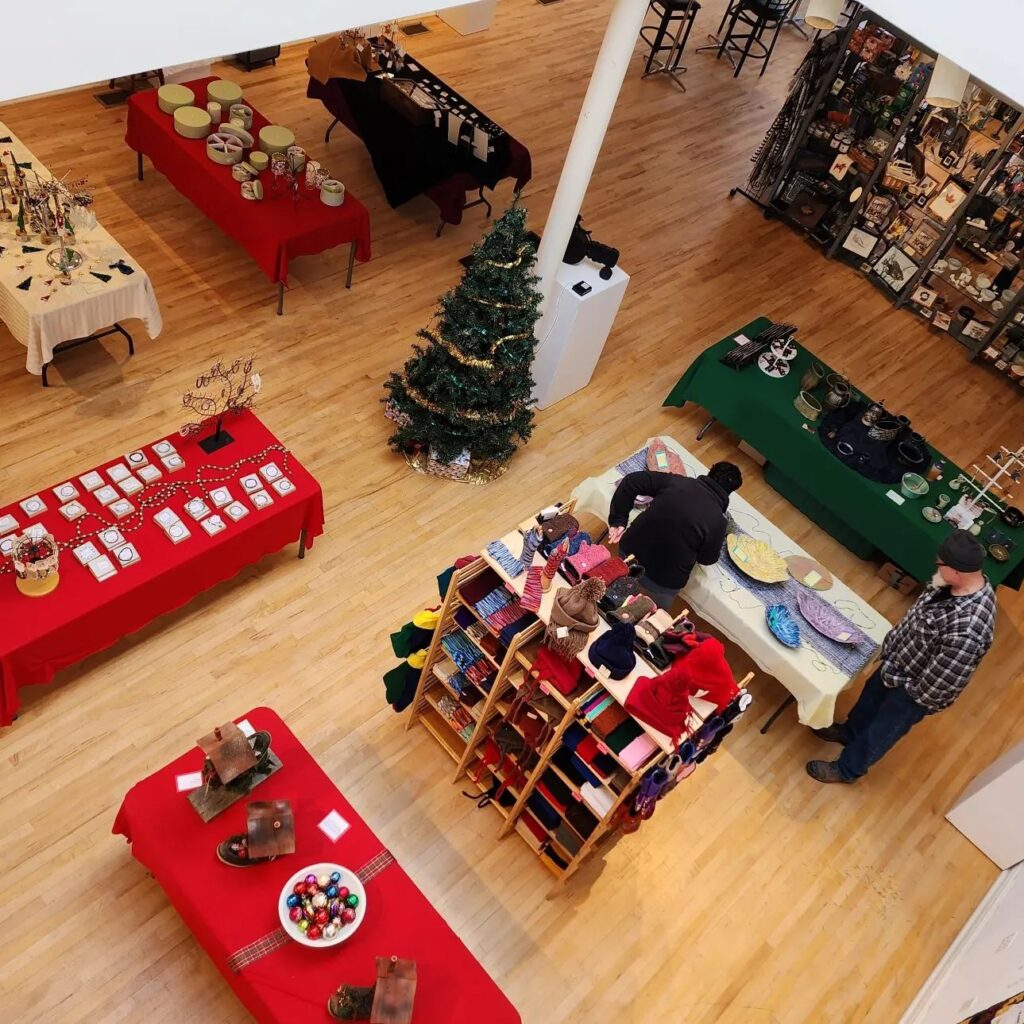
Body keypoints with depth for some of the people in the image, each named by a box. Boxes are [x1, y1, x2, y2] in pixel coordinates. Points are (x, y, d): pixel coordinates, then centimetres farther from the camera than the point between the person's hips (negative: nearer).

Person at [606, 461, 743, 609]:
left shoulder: (676, 481, -9)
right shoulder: (716, 520, -18)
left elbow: (631, 481, -8)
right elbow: (707, 558, -3)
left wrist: (617, 520, -3)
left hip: (630, 549, 4)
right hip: (664, 579, -4)